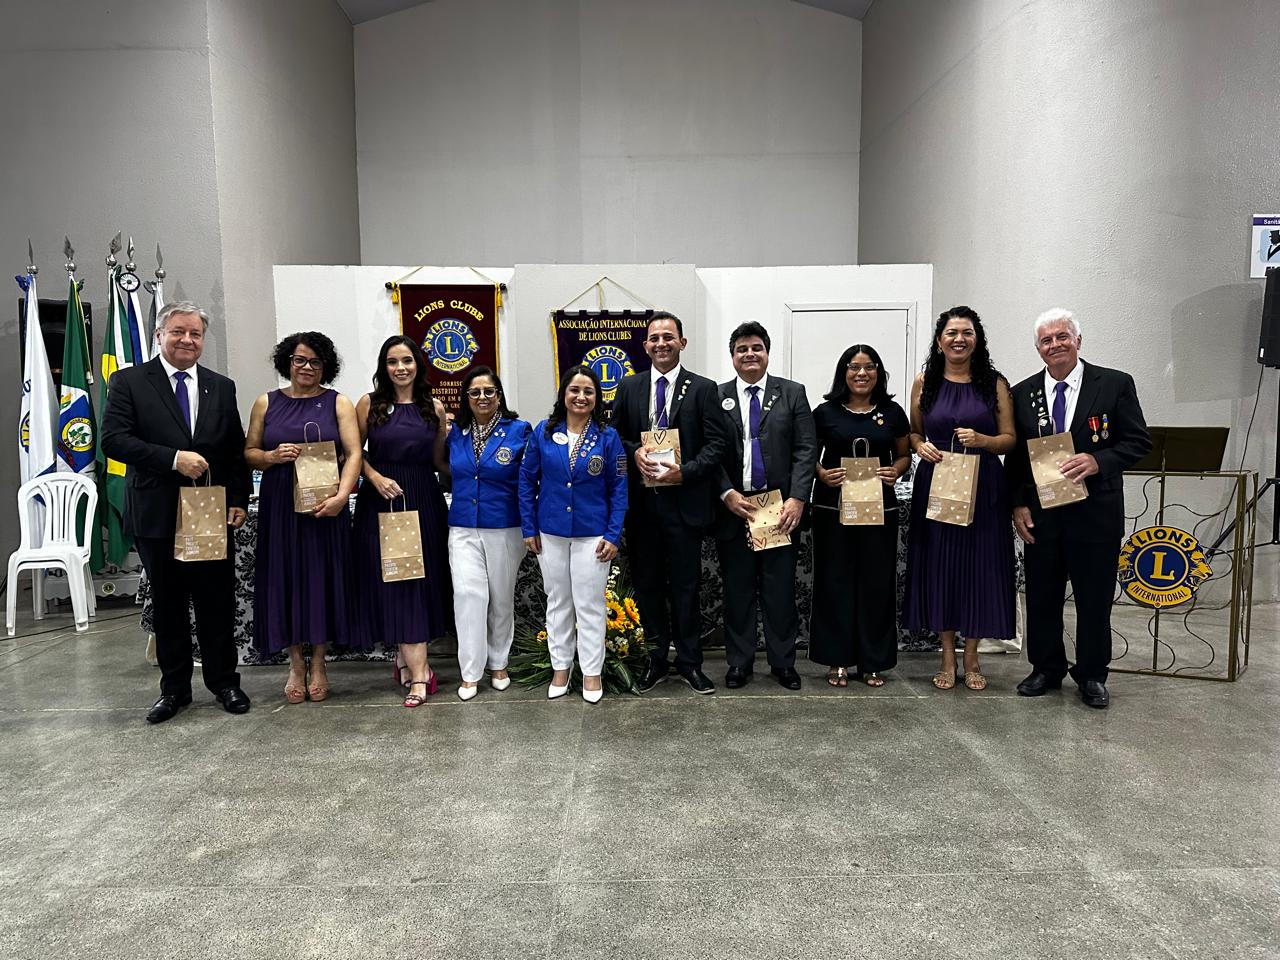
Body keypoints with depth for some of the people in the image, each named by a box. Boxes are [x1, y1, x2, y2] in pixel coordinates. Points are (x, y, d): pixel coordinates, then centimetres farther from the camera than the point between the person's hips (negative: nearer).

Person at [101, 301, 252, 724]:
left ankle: (224, 682, 23)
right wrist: (174, 459, -21)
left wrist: (239, 499, -1)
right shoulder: (130, 381, 0)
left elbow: (237, 450, 8)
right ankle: (174, 688, 25)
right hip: (157, 515, -1)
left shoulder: (221, 387, 8)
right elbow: (113, 439, -11)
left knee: (218, 603, 8)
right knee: (168, 605, 11)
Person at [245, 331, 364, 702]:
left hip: (324, 507, -1)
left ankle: (318, 662, 18)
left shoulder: (338, 403, 4)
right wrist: (272, 456, -13)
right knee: (286, 579, 4)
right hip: (279, 507, 2)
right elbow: (248, 452, 9)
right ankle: (296, 664, 18)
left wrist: (341, 496, -18)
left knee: (323, 578, 3)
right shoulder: (266, 403, 9)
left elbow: (353, 453, -5)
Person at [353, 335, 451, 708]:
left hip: (424, 501, 2)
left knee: (421, 580, 4)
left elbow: (438, 459, 11)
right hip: (381, 501, -2)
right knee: (393, 582, -2)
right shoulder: (370, 403, 2)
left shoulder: (434, 407, 6)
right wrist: (375, 477, -12)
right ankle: (420, 673, 3)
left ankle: (405, 657, 20)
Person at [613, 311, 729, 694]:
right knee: (646, 584, 10)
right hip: (641, 501, 3)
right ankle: (656, 660, 23)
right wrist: (634, 452, -11)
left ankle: (689, 662, 19)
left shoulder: (702, 389, 0)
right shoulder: (629, 387, 9)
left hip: (684, 500, -2)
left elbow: (717, 443, -4)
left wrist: (685, 472, -17)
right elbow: (615, 436, 10)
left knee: (685, 586, 5)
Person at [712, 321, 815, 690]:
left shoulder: (792, 393, 5)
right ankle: (739, 662, 20)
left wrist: (797, 498, -10)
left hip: (781, 507, 0)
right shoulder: (717, 397, 5)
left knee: (780, 590, 5)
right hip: (733, 508, 0)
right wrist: (727, 494, -10)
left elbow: (806, 449, 0)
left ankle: (783, 662, 19)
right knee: (737, 590, 8)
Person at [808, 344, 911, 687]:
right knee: (835, 581, 2)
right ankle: (838, 660, 13)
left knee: (877, 582, 4)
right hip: (833, 507, -1)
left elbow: (904, 455, 14)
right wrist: (822, 473, -11)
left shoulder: (893, 413, 7)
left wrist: (896, 471, -6)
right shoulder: (825, 412, 2)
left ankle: (873, 661, 16)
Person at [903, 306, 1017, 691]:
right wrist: (922, 446, -8)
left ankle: (971, 657, 20)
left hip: (983, 488, -1)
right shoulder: (924, 382, 5)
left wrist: (981, 439, -17)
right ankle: (947, 657, 18)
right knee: (938, 566, 4)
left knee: (979, 565, 3)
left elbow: (1010, 439, 2)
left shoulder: (995, 383, 2)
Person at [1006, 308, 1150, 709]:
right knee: (1042, 596, 11)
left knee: (1095, 598, 8)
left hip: (1095, 511, -2)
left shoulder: (1115, 384, -2)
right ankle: (1046, 669, 28)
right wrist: (1018, 505, -1)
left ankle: (1092, 675, 25)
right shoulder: (1023, 393, 5)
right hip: (1040, 512, 2)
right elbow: (1015, 456, 7)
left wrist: (1097, 460, -20)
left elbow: (1139, 441, -3)